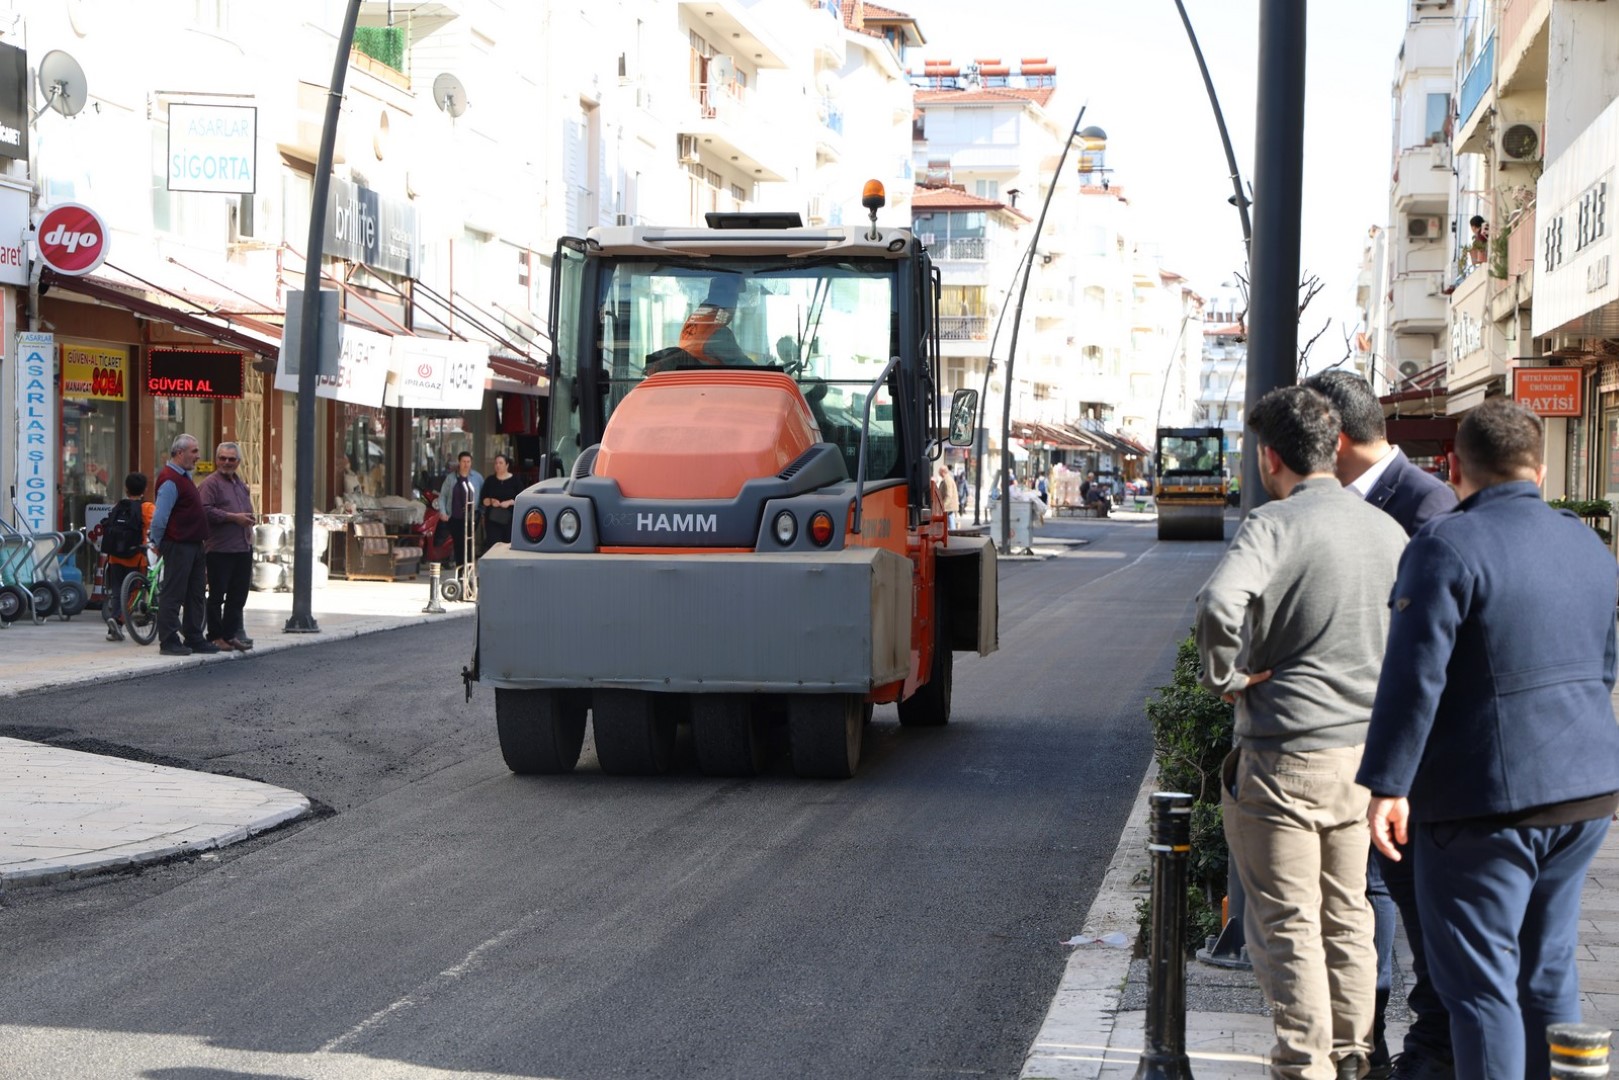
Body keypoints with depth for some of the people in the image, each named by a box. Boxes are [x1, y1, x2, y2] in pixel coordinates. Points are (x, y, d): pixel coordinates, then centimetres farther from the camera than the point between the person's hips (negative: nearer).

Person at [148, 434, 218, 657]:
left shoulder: (184, 476, 17)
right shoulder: (170, 480, -16)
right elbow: (160, 517, -19)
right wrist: (157, 543, -9)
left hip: (193, 544, 10)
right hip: (178, 546, -10)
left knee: (196, 594, 13)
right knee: (173, 594, -5)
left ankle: (194, 639, 19)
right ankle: (168, 642, -2)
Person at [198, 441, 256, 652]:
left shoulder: (241, 484, 20)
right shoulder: (210, 484, -5)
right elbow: (206, 510, -19)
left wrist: (249, 537, 21)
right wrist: (234, 518, -16)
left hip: (243, 548, 8)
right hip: (220, 550, -8)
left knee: (238, 595, 8)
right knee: (217, 595, -1)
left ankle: (230, 634, 16)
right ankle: (215, 636, 4)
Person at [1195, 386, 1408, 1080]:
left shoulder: (1274, 525, -14)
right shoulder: (1387, 529, 7)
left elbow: (1219, 605, -31)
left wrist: (1228, 677, -16)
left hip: (1284, 756, -7)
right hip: (1365, 750, 7)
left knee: (1286, 925, 2)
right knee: (1347, 914, 18)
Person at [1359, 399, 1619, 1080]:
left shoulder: (1447, 545, -15)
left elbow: (1415, 674, -19)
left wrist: (1387, 784, -17)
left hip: (1485, 800, -7)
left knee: (1479, 980, 1)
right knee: (1549, 970, 19)